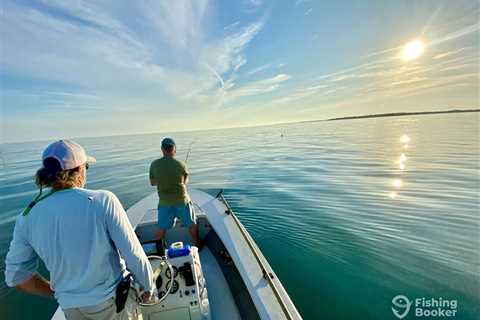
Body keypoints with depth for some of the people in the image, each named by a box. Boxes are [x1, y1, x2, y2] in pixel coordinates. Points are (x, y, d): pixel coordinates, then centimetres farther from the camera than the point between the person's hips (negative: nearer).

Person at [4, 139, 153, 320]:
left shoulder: (27, 217, -11)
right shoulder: (104, 201, -25)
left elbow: (15, 276, -1)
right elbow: (134, 256, -21)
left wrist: (57, 293, 13)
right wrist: (148, 287, -4)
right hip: (113, 300, -3)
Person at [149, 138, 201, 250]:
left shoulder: (154, 165, -8)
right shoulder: (181, 165, -14)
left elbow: (152, 183, 5)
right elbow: (185, 181, 1)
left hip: (164, 202, 2)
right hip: (182, 200, -2)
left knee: (161, 228, 21)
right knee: (192, 224, 18)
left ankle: (159, 249, 38)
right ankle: (197, 245, 34)